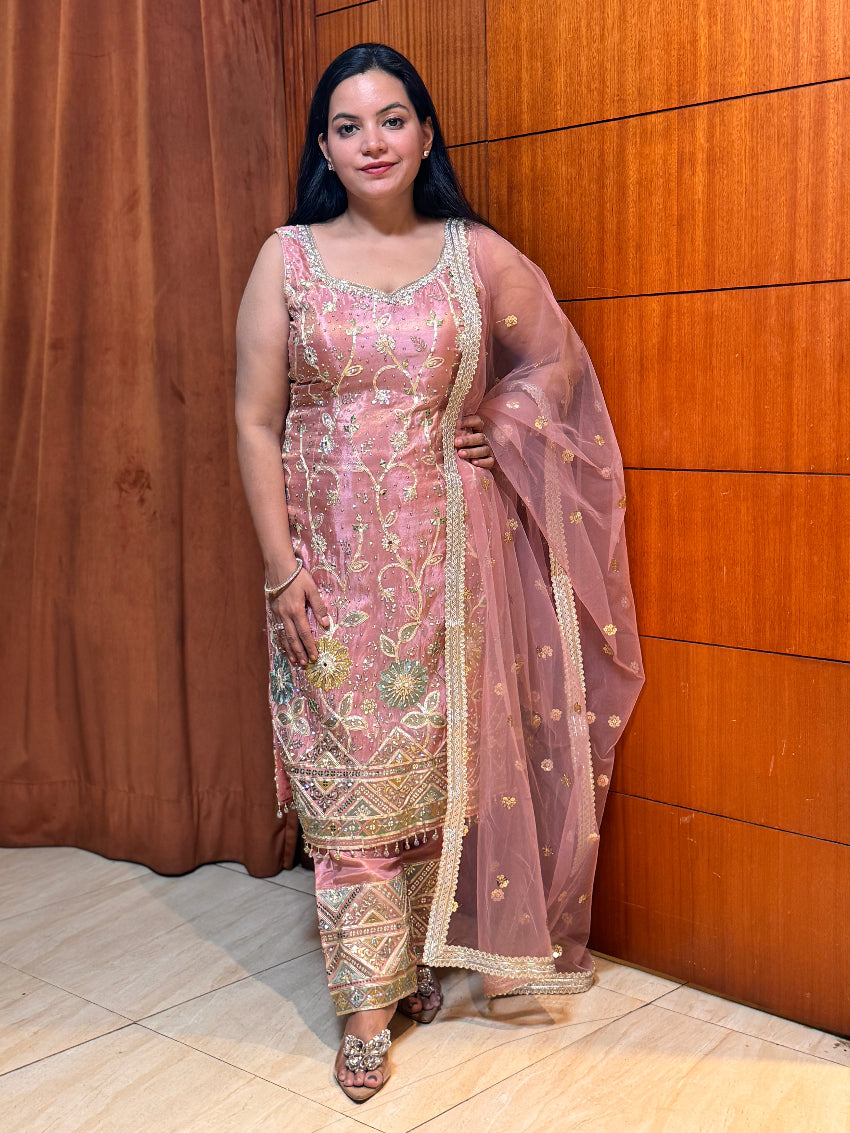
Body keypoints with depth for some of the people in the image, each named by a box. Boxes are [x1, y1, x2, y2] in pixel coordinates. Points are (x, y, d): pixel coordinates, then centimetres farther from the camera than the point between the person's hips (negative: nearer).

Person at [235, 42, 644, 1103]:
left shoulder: (477, 255, 2)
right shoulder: (287, 259, 0)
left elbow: (554, 361, 15)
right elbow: (257, 421, -2)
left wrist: (495, 434, -1)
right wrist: (282, 568, -8)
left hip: (448, 557, 1)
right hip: (335, 563, -1)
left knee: (441, 762, 10)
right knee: (350, 772, 4)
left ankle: (423, 955, 31)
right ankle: (369, 1002, 17)